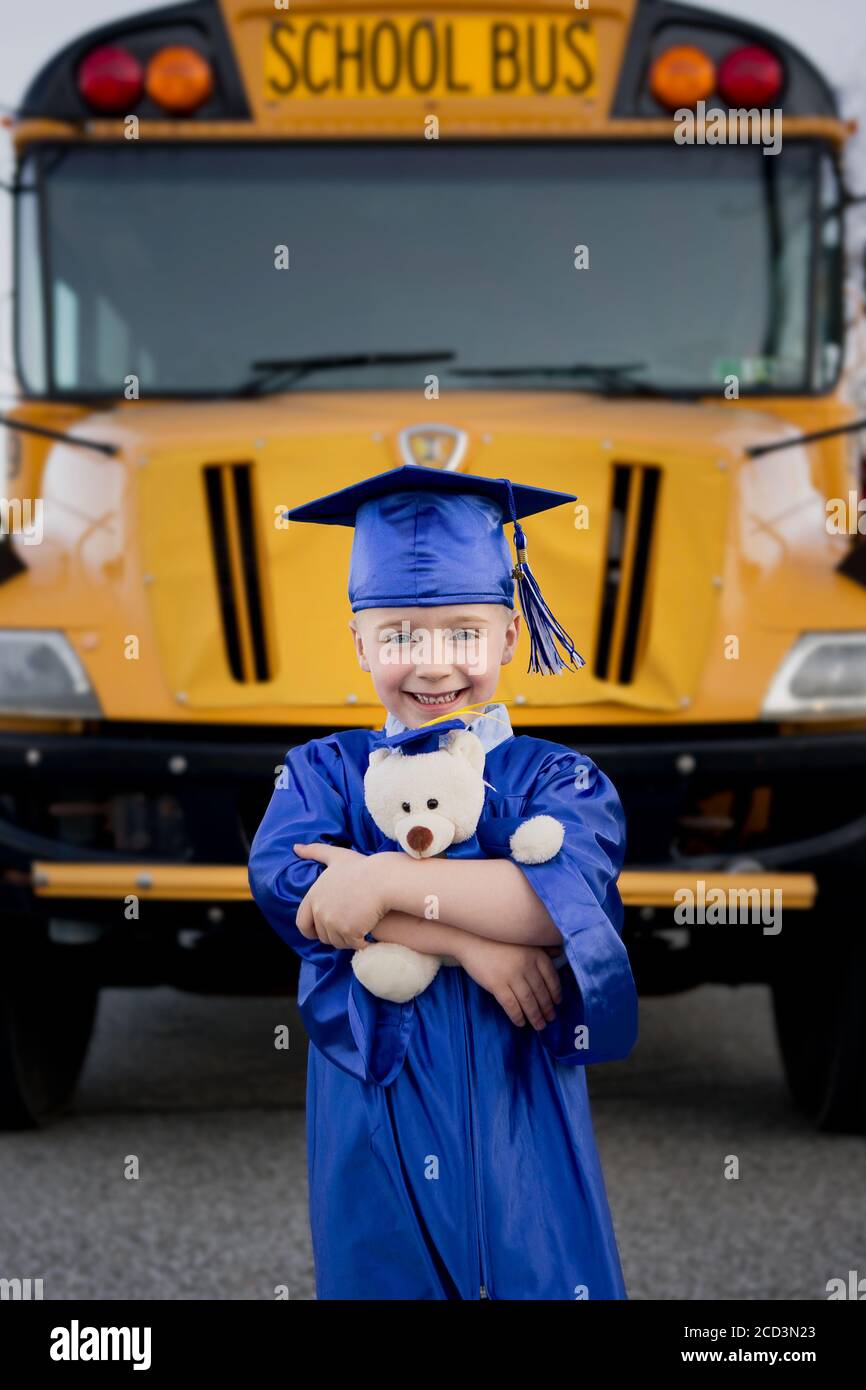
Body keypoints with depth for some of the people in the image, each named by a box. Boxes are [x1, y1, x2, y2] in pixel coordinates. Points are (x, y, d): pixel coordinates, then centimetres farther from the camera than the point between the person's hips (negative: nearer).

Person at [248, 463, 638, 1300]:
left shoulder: (554, 780, 3)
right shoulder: (326, 773, 8)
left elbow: (573, 899, -18)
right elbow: (282, 881, -13)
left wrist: (388, 882, -20)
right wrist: (469, 937, -21)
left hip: (519, 1127, -1)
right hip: (377, 1137, 1)